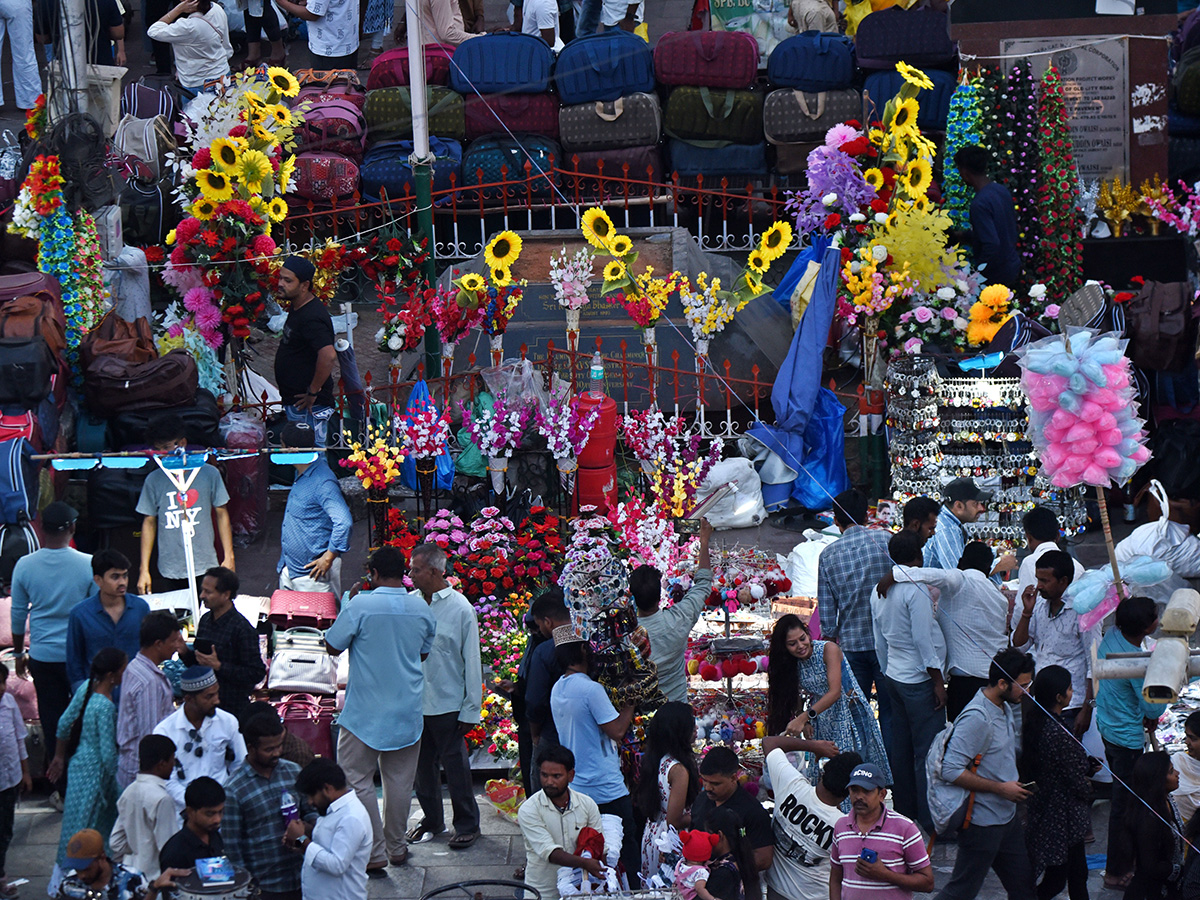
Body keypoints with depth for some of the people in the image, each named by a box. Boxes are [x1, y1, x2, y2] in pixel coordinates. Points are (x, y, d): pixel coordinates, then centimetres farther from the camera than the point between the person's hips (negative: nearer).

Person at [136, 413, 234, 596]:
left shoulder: (208, 473, 0)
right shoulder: (154, 480, 2)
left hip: (205, 568, -1)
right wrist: (144, 569, 7)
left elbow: (221, 514, 7)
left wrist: (228, 557, 3)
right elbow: (149, 522, 8)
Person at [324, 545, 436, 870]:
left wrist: (346, 607, 7)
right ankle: (396, 848, 23)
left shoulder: (360, 605, -16)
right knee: (400, 780, 14)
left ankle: (375, 852, 3)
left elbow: (333, 645, -6)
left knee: (357, 779, 4)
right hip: (408, 710, 5)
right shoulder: (421, 607, -1)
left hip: (366, 712, -5)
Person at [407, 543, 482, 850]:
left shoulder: (460, 608, -10)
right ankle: (431, 818, 31)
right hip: (415, 702, 5)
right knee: (422, 764, 14)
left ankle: (467, 824, 18)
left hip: (447, 704, -4)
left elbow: (472, 662, -7)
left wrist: (471, 709, -8)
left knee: (455, 766, 4)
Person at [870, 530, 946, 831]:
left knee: (902, 746, 15)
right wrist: (938, 682, -14)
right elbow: (923, 639, -19)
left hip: (895, 676, 9)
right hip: (920, 680, -8)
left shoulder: (879, 592, 7)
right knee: (928, 750, -4)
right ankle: (931, 818, -2)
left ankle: (905, 809, 23)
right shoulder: (916, 589, -18)